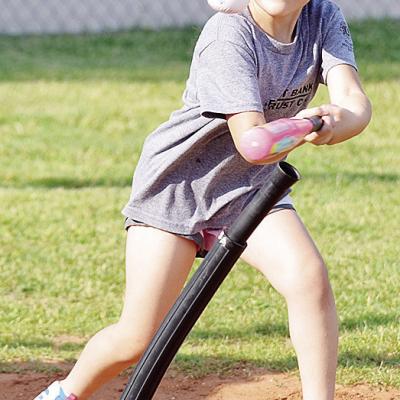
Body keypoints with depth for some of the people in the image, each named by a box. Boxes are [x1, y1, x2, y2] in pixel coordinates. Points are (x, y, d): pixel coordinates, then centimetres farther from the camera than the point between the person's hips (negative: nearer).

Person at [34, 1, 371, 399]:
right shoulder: (229, 33, -26)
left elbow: (355, 102, -23)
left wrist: (333, 124, -47)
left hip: (248, 188, 5)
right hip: (175, 187, -4)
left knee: (310, 277, -23)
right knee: (135, 340, -5)